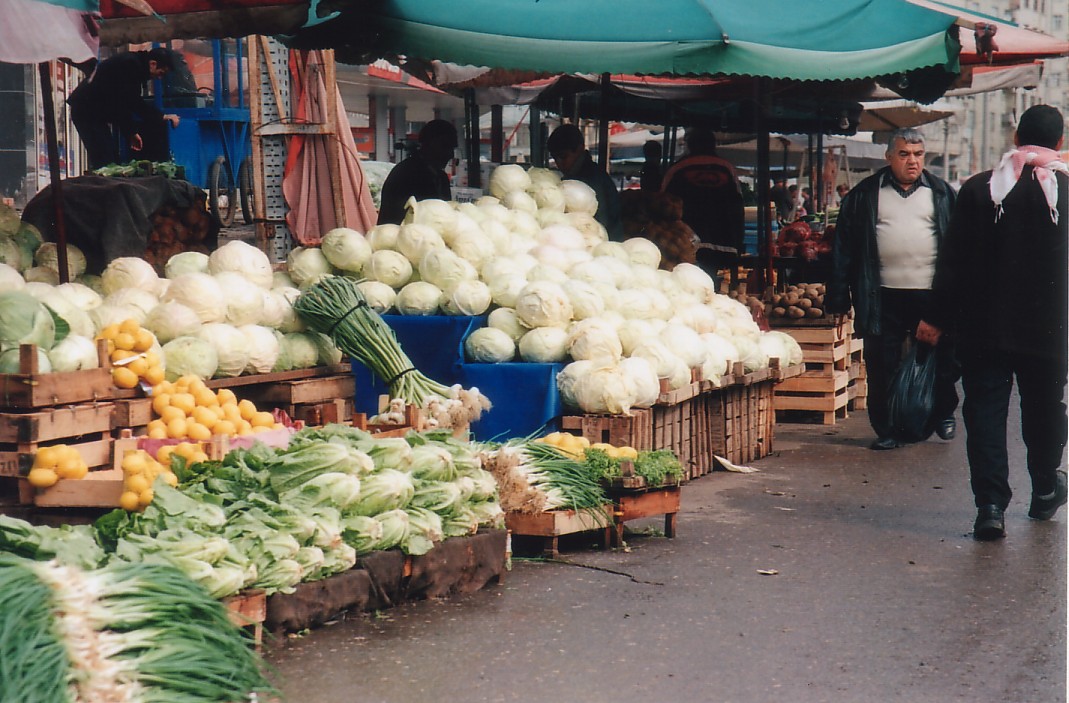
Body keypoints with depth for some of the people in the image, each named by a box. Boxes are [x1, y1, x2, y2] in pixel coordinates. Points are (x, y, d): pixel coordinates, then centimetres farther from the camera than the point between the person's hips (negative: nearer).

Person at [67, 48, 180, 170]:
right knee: (104, 160, -12)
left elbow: (123, 103, 17)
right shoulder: (131, 65, -18)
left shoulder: (133, 63, 12)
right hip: (86, 109, -10)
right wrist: (162, 117, -14)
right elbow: (134, 103, -21)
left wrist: (131, 132, 15)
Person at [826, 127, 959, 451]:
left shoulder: (941, 193, 9)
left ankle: (943, 415, 33)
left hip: (932, 294, 1)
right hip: (884, 298, -1)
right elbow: (844, 247, 5)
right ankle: (885, 430, 15)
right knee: (882, 367, 3)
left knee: (942, 362, 10)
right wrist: (839, 298, 0)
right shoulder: (865, 194, 6)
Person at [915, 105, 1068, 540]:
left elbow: (953, 260, -3)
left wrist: (937, 318, 2)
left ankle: (991, 505, -8)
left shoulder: (978, 189, -4)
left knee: (985, 410, 2)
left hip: (985, 325, -1)